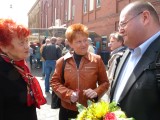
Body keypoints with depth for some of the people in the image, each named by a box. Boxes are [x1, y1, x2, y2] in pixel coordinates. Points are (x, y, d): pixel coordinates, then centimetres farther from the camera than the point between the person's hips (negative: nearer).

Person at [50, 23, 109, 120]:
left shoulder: (97, 60, -4)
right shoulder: (62, 61, -3)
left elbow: (105, 82, 4)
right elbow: (55, 82, 3)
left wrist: (97, 92, -16)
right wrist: (68, 94, -13)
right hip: (68, 110, 1)